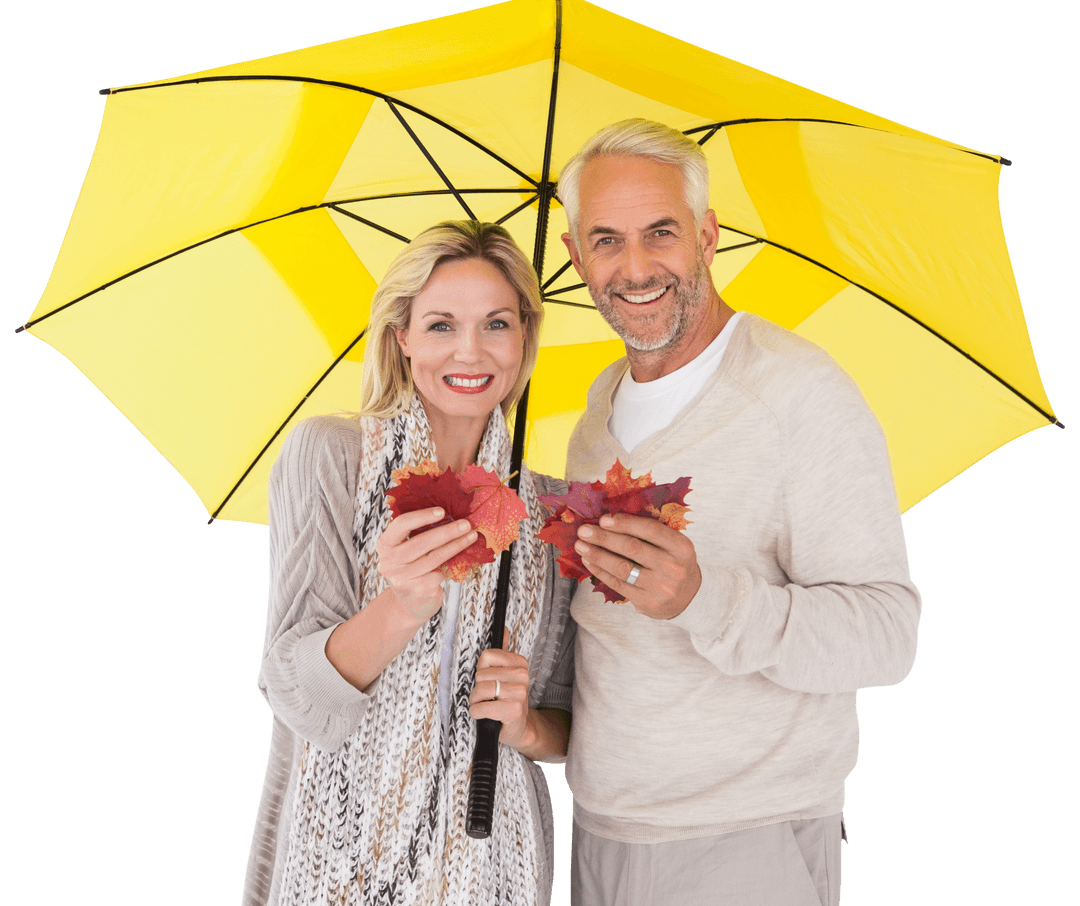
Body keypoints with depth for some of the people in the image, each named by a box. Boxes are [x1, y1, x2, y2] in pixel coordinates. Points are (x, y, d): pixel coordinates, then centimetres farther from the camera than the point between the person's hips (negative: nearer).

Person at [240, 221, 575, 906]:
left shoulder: (547, 507, -1)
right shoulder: (328, 455, -8)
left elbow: (570, 723, 8)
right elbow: (300, 700, -15)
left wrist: (527, 728, -13)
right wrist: (399, 608, -32)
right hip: (339, 847, -2)